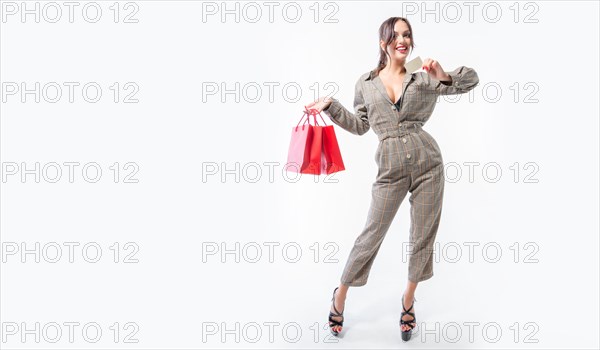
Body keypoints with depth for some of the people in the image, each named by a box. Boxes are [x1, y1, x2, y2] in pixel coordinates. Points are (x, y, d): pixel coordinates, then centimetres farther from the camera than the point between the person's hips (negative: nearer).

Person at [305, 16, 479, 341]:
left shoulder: (423, 78, 6)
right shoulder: (365, 83, 7)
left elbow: (472, 79, 7)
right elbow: (360, 125, 14)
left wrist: (445, 77, -12)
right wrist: (330, 106, 6)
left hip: (427, 162, 1)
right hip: (390, 168, -1)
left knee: (423, 238, 9)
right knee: (372, 235, 3)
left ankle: (408, 299, 32)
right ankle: (341, 293, 25)